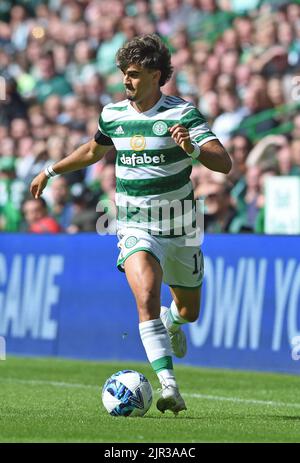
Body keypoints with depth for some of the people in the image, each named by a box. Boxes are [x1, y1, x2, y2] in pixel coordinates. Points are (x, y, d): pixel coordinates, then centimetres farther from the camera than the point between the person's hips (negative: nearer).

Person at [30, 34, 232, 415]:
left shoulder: (182, 114, -13)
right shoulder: (113, 115, 1)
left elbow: (224, 163, -22)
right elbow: (94, 149, 24)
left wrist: (193, 148, -42)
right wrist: (51, 172, 28)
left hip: (179, 230, -1)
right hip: (136, 230, 1)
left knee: (189, 310, 17)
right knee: (146, 298, -26)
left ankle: (172, 322, 57)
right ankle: (169, 388, -30)